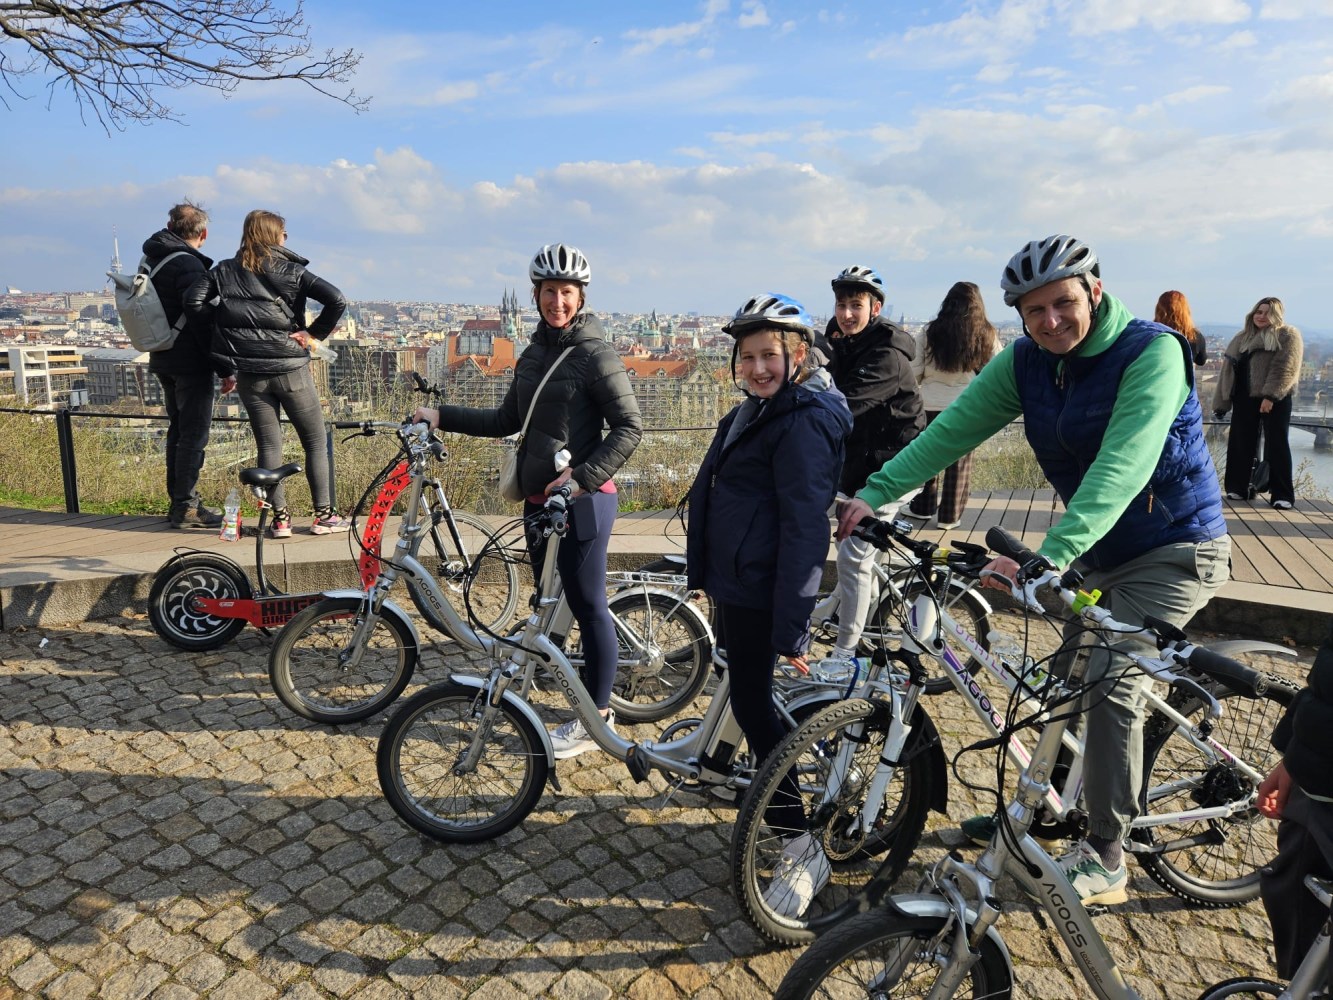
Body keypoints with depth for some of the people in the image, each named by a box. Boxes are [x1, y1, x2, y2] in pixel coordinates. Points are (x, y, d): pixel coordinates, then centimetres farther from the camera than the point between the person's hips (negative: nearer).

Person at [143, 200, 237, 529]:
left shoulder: (151, 259, 11)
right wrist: (226, 369, -16)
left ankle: (178, 501, 23)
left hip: (163, 360, 9)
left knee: (178, 429, 16)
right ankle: (186, 507, 0)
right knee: (194, 434, -4)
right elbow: (204, 323, -20)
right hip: (191, 363, -9)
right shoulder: (188, 265, -17)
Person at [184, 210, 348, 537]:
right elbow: (337, 300, -14)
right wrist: (314, 332, -5)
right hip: (291, 369, -3)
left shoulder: (225, 271, 5)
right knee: (316, 442, 7)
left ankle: (280, 518, 9)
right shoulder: (291, 270, -2)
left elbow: (193, 301, -5)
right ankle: (324, 515, 7)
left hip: (249, 374, 3)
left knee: (268, 445, 9)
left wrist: (224, 316, 8)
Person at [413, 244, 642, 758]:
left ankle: (597, 718, 12)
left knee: (587, 605, 0)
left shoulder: (595, 353, -11)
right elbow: (508, 420, 18)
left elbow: (629, 427, -13)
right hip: (539, 497, 8)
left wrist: (583, 476, -20)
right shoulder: (534, 352, 13)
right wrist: (442, 416, 13)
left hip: (582, 499, -7)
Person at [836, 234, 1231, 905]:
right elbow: (954, 427, -12)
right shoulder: (1025, 361, -6)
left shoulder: (1152, 352, -24)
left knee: (1111, 679, -17)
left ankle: (1105, 857, -4)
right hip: (1098, 548, 6)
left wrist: (1045, 559, -47)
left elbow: (1119, 469, -36)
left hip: (1174, 550, -6)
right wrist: (876, 491, -24)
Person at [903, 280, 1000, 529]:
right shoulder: (987, 335, -4)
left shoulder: (930, 331, -5)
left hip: (932, 405, 0)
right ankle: (949, 515, 14)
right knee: (960, 461, 9)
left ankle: (923, 507, 25)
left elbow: (915, 371, -1)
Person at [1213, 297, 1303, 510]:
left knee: (1276, 445, -4)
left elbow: (1285, 369, -12)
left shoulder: (1288, 335, 0)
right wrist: (1221, 401, 10)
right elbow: (1229, 370, 15)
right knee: (1241, 443, 6)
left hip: (1275, 399, -5)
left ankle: (1282, 494, -1)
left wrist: (1270, 395, -22)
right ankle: (1239, 488, 16)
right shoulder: (1242, 338, 16)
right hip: (1245, 398, 5)